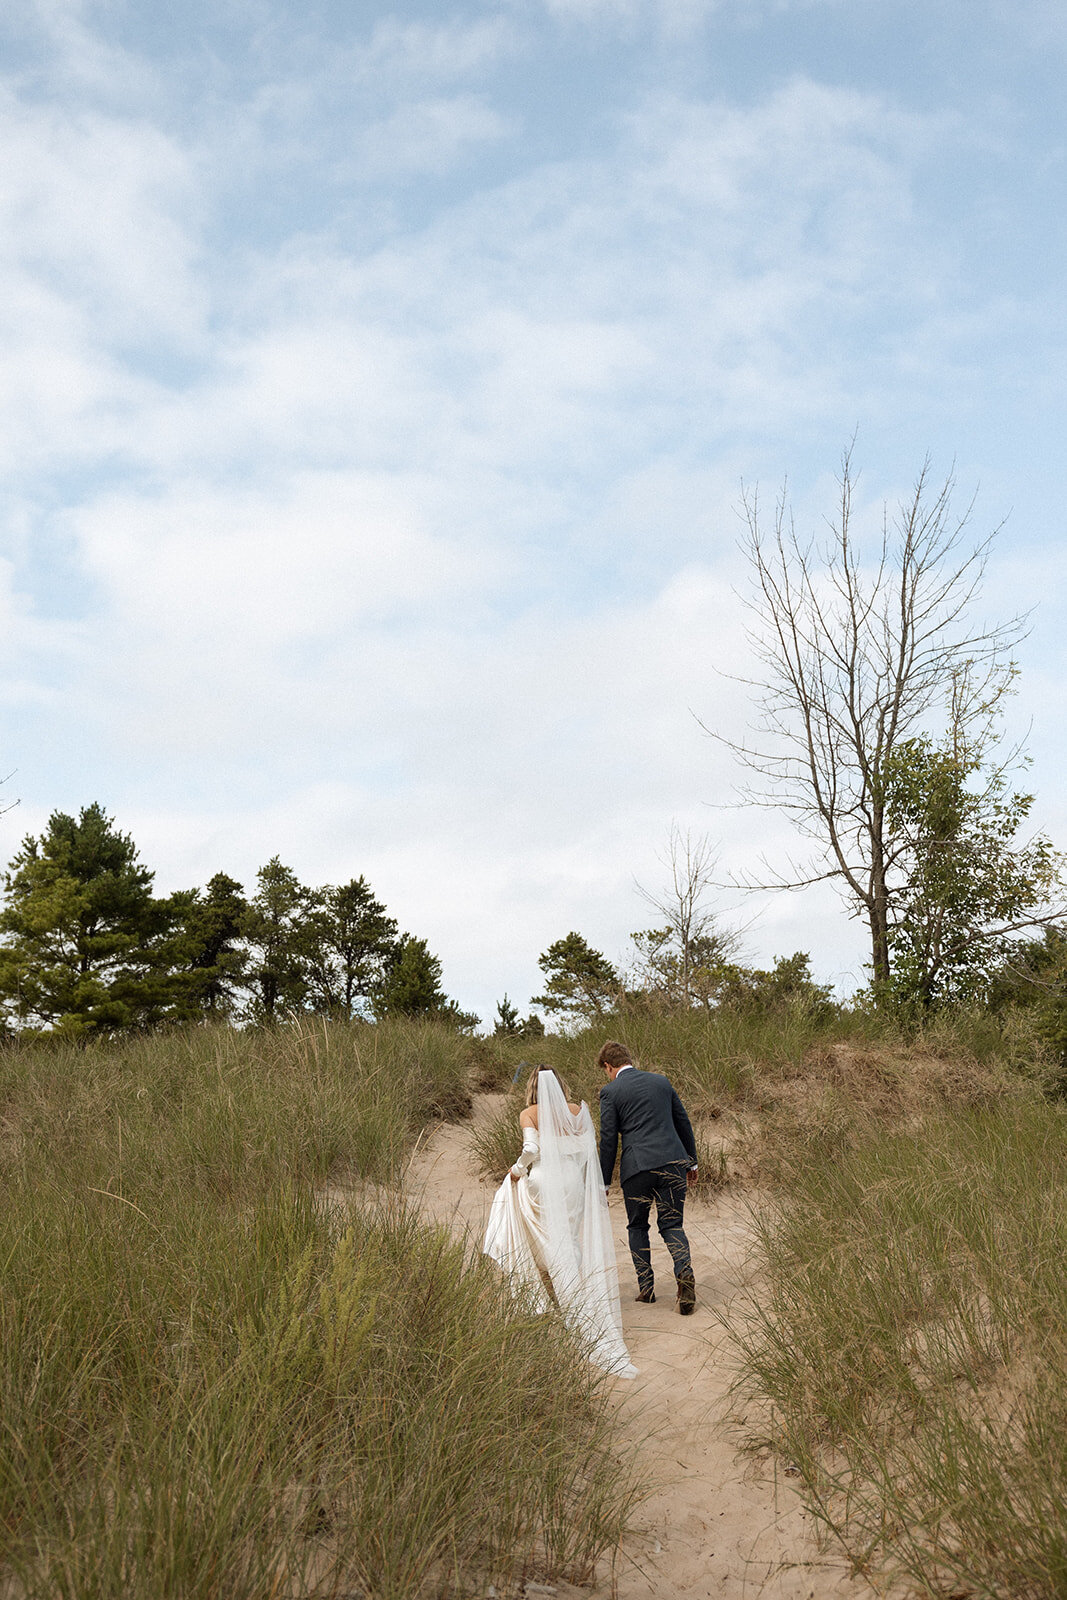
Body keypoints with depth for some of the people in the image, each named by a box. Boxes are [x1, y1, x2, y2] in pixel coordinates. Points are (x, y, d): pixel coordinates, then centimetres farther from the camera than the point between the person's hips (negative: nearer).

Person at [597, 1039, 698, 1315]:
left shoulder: (611, 1092, -1)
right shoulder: (661, 1080, 12)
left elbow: (608, 1140, -2)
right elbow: (683, 1122, 17)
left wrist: (604, 1182, 5)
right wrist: (691, 1161, 26)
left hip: (637, 1168, -3)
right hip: (673, 1163, 3)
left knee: (637, 1227, 16)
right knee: (671, 1225, 9)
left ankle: (646, 1288, 14)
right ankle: (684, 1271, -16)